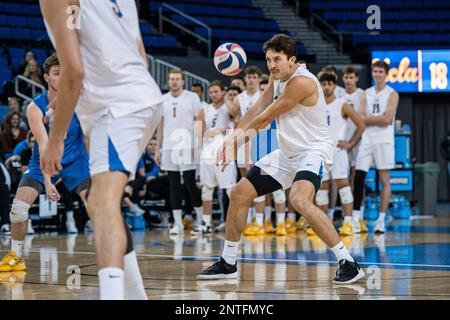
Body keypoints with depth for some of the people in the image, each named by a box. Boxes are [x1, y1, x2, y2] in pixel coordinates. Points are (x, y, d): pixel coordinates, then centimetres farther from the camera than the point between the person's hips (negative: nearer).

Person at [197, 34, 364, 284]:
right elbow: (259, 108, 1)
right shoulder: (277, 77, 6)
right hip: (287, 153, 10)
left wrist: (242, 133, 1)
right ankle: (227, 264, 23)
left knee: (300, 200, -36)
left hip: (313, 151, -10)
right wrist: (234, 136, -15)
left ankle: (348, 264, -30)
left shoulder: (301, 81, -23)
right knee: (239, 194, 10)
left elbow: (267, 116, -15)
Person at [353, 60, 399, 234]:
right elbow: (361, 119, 5)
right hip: (367, 139, 4)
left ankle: (381, 220, 0)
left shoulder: (392, 94, -1)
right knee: (358, 177, -4)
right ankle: (356, 217, -1)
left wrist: (368, 118, -4)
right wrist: (378, 120, -11)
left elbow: (387, 119, -12)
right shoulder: (367, 93, 13)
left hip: (383, 140, -4)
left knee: (384, 180, -1)